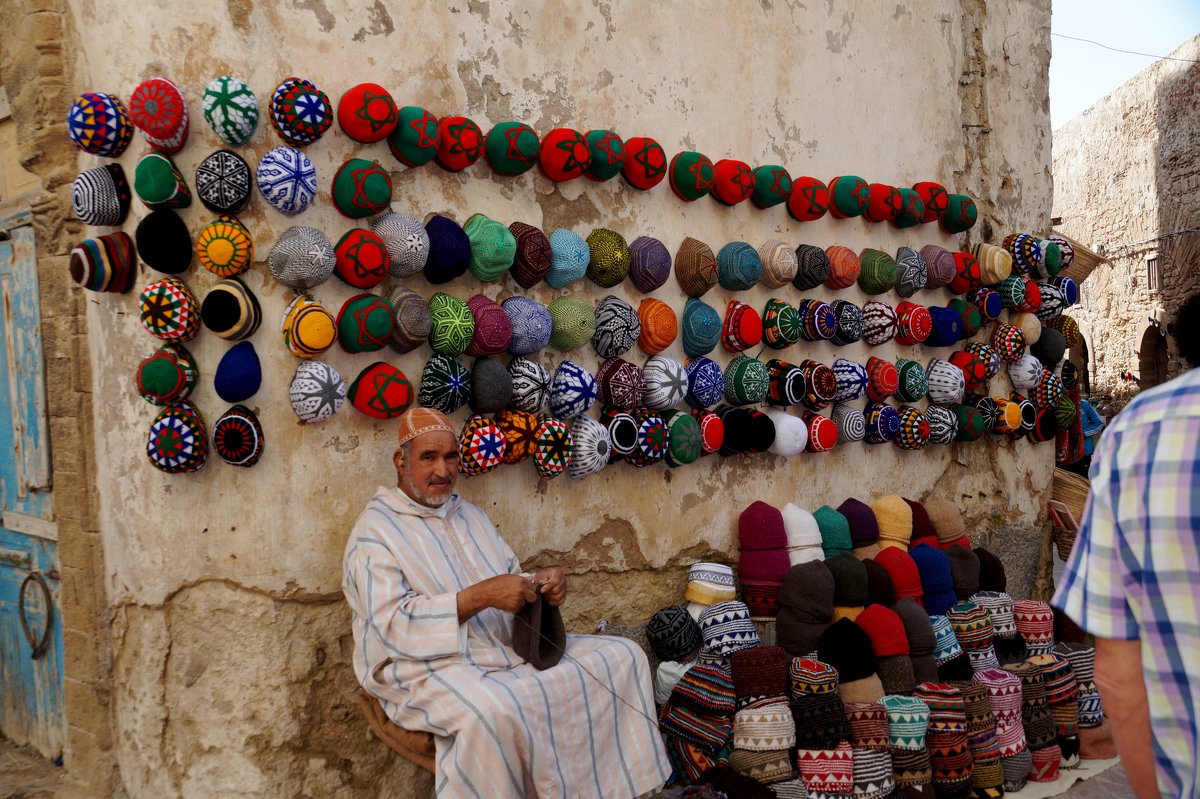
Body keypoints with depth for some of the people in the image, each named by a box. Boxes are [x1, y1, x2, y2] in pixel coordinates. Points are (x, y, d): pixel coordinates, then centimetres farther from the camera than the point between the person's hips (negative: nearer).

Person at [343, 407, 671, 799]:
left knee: (622, 657, -4)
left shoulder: (469, 513, 19)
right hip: (432, 667, -7)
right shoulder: (374, 531, -6)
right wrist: (480, 596, -25)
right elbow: (393, 624, -17)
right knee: (496, 710, -40)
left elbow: (510, 578, 19)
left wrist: (540, 583, -5)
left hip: (512, 648, 8)